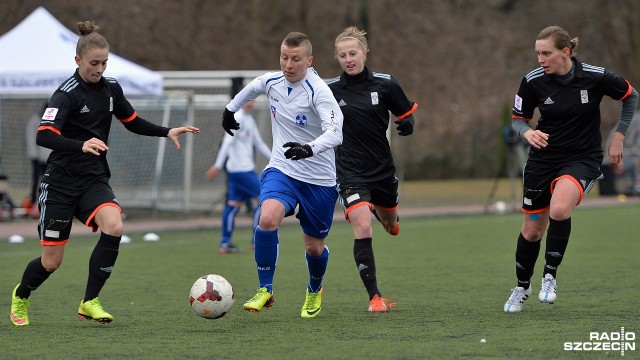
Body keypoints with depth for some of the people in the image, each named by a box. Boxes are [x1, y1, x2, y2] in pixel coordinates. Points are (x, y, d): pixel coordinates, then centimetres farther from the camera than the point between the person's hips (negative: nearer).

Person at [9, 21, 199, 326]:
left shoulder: (111, 89, 5)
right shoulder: (67, 94, -16)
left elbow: (133, 123, 20)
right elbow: (44, 136, -29)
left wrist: (167, 132, 6)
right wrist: (82, 145, -45)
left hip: (94, 180, 5)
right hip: (60, 183, -5)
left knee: (113, 226, -27)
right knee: (51, 262, -1)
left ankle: (90, 302, -15)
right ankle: (21, 296, 33)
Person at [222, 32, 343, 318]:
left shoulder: (318, 91, -20)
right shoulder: (272, 82, -3)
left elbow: (335, 133, -35)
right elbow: (251, 88, 23)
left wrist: (309, 149, -52)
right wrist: (230, 108, 36)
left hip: (319, 180, -3)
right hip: (281, 171, 3)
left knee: (314, 247, 9)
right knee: (267, 219, -27)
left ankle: (315, 291, 43)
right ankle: (265, 290, -13)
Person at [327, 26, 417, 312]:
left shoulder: (385, 84, -5)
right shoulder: (329, 89, -5)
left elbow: (407, 113, 7)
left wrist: (407, 124, -14)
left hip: (382, 169, 2)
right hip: (350, 173, -2)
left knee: (390, 224, 22)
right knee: (363, 230, -19)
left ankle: (382, 214, 62)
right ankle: (374, 297, -13)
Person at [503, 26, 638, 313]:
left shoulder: (595, 77, -14)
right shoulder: (533, 81, -10)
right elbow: (518, 118, 4)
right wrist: (528, 132, -18)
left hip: (582, 159, -3)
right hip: (543, 159, 3)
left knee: (559, 209, -32)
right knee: (532, 229, 9)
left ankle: (550, 275, -11)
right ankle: (522, 286, 36)